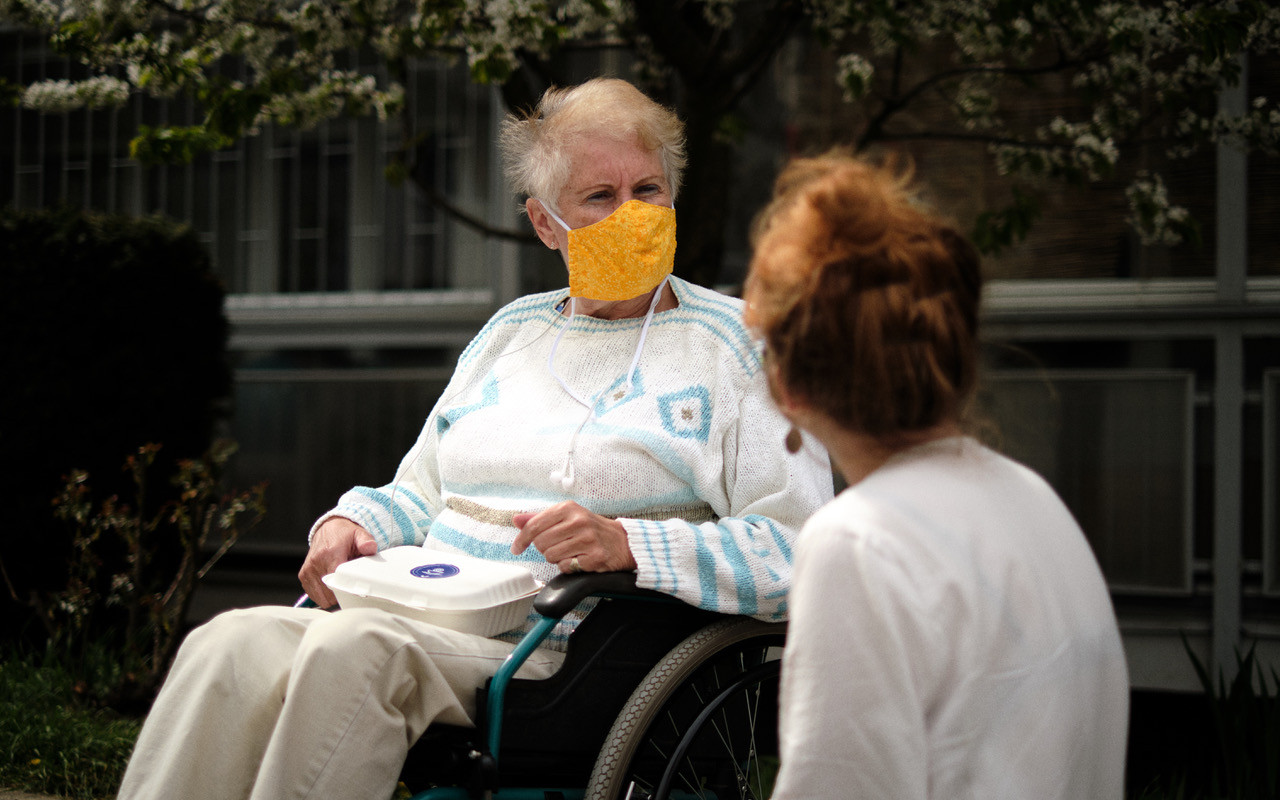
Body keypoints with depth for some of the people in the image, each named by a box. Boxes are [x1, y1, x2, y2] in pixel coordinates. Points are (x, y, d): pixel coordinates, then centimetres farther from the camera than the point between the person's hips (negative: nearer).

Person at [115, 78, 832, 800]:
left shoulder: (738, 342, 5)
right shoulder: (512, 331, 24)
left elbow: (799, 551, -6)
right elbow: (419, 489, 30)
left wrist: (629, 545, -20)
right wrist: (351, 523, 6)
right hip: (424, 626, 5)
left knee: (354, 649, -34)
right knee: (231, 644, -25)